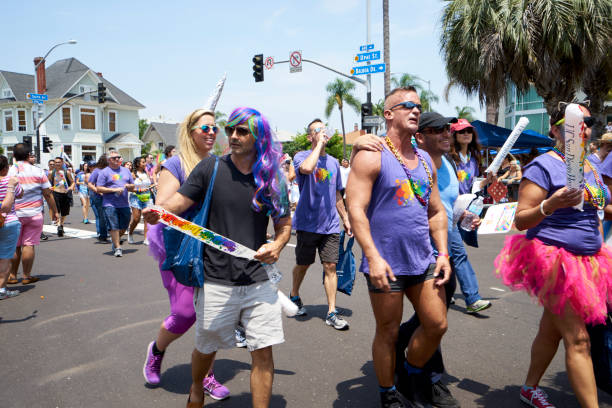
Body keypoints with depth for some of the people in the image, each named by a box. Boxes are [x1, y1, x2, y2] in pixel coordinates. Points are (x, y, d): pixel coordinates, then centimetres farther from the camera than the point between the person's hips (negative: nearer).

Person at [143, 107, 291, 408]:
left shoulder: (272, 177, 2)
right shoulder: (211, 168, -1)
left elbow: (284, 223, 10)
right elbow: (180, 200, -6)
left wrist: (277, 244, -10)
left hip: (258, 281, 1)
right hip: (216, 281, 0)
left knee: (263, 353, 1)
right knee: (206, 348, 17)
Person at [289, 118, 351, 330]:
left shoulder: (333, 162, 12)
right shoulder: (302, 156, -5)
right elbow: (307, 168, -32)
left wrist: (345, 218, 18)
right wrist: (319, 144, -20)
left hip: (330, 225, 4)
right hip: (308, 223, -4)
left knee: (330, 266, 0)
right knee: (303, 265, 11)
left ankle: (331, 312, 5)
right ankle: (294, 296, 36)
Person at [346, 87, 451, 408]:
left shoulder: (425, 160, 13)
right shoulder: (371, 156, -8)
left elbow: (437, 211, 16)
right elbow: (356, 209, -16)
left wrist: (443, 254, 7)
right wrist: (373, 257, -22)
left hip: (424, 261, 6)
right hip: (386, 263, -6)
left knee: (437, 325, 10)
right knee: (388, 332, 7)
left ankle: (413, 370, 37)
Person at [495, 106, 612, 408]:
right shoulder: (543, 166, -10)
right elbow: (521, 220, -14)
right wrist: (550, 205, -30)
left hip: (587, 260, 8)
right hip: (553, 259, -7)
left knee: (552, 329, 14)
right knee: (578, 339, -8)